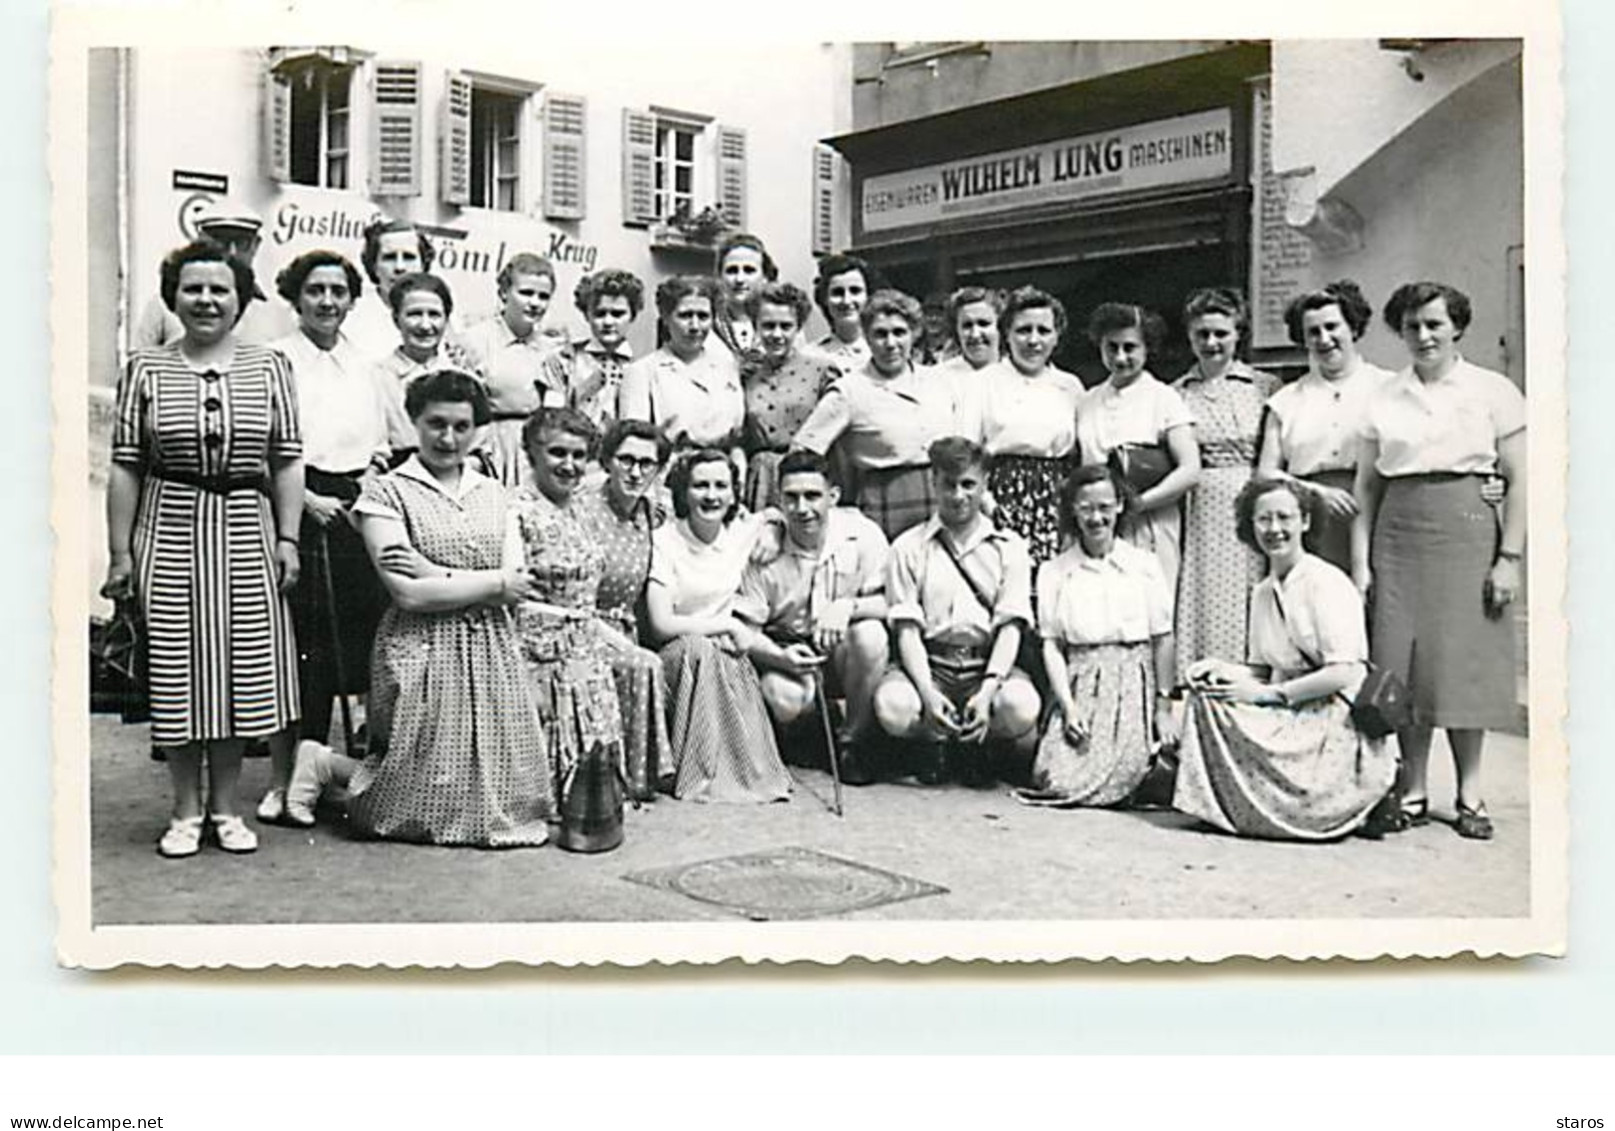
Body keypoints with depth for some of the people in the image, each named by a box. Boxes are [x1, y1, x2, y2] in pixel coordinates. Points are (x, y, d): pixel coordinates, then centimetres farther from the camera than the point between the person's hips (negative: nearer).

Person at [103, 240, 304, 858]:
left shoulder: (270, 367, 6)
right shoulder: (144, 368, 3)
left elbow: (288, 460, 6)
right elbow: (125, 466, 2)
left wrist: (287, 538, -1)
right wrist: (120, 553, -2)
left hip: (246, 533, 1)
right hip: (169, 534, -1)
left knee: (242, 667, 4)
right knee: (177, 670, 2)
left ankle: (226, 807, 17)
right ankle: (186, 811, 15)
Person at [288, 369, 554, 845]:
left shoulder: (493, 494, 12)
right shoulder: (387, 493, -3)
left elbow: (519, 584, 0)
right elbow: (409, 594, -13)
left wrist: (436, 573, -11)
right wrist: (493, 582, -8)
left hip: (491, 652, 5)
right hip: (422, 654, -5)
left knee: (502, 795, 6)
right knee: (427, 803, -2)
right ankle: (323, 763, 25)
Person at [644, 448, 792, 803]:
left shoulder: (745, 531, 3)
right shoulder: (664, 542, -10)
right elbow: (661, 625, -16)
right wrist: (729, 625, -14)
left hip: (726, 657, 3)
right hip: (674, 659, -3)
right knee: (700, 649, -34)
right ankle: (700, 774, -26)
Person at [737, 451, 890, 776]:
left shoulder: (862, 535, -11)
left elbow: (889, 604, -13)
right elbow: (746, 630, -9)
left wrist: (848, 606, -31)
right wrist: (781, 657, -28)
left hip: (845, 653, 1)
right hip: (787, 651, -1)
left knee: (870, 633, -32)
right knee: (784, 698, -33)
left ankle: (853, 739, -9)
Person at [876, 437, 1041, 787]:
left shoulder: (1009, 547, 9)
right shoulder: (909, 547, 7)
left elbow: (1010, 627, -1)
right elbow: (907, 629, -1)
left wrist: (987, 691, -18)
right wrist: (928, 694, -19)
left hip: (989, 666, 0)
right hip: (929, 665, 0)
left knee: (1020, 706, -34)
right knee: (892, 705, -34)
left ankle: (983, 743, 4)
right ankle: (934, 741, 3)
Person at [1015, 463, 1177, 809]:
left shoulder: (1144, 565, 6)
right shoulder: (1053, 572, 8)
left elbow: (1163, 640, 5)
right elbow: (1051, 644, 4)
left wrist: (1164, 706, -3)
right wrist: (1068, 706, -8)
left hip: (1133, 684, -1)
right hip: (1079, 684, 1)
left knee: (1120, 778, -20)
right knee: (1054, 779, -17)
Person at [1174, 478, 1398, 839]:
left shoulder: (1327, 583, -10)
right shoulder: (1262, 592, 15)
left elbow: (1344, 674, -16)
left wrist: (1267, 693, -17)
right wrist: (1221, 668, -3)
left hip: (1335, 721, -6)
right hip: (1288, 718, 6)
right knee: (1207, 695, -16)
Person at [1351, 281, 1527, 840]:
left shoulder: (1493, 391, 3)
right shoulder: (1385, 398, 10)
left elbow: (1518, 480, 0)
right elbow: (1367, 486, 9)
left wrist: (1509, 557, -7)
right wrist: (1360, 561, 3)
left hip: (1467, 530, -2)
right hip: (1399, 536, 2)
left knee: (1463, 660, -1)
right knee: (1403, 664, 1)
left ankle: (1470, 791, 10)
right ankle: (1413, 789, 11)